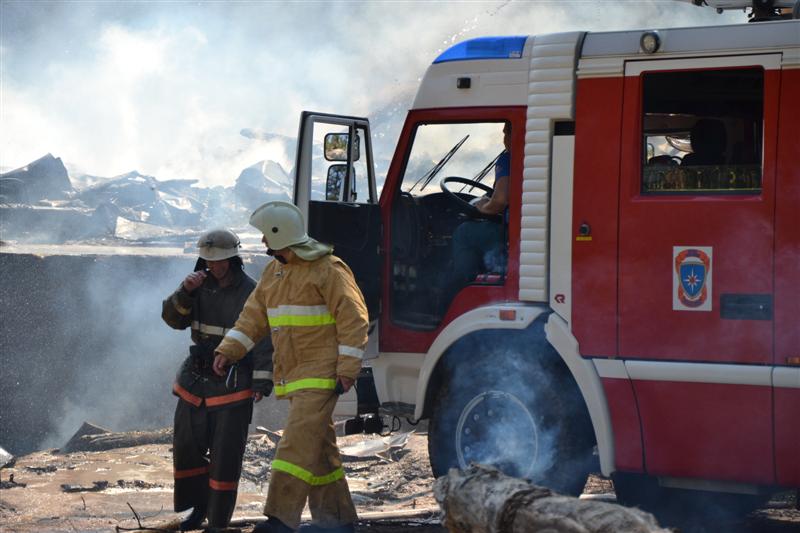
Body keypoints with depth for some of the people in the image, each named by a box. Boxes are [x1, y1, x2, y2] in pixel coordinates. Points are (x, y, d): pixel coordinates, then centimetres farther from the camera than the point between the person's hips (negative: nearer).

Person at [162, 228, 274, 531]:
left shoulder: (250, 293, -11)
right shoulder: (202, 286, 5)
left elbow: (264, 340, -15)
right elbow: (173, 318, 0)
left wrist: (262, 381, -24)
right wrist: (186, 291, -18)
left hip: (233, 385, -6)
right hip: (197, 381, 6)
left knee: (225, 455, -3)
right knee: (186, 447, 10)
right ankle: (200, 506, 27)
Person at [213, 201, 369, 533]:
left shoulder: (328, 270, -11)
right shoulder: (273, 273, 15)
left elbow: (354, 321, -13)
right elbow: (253, 317, 16)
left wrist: (347, 370, -17)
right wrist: (228, 351, 2)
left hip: (319, 376, -9)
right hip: (293, 377, 9)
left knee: (298, 445, -16)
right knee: (319, 449, 14)